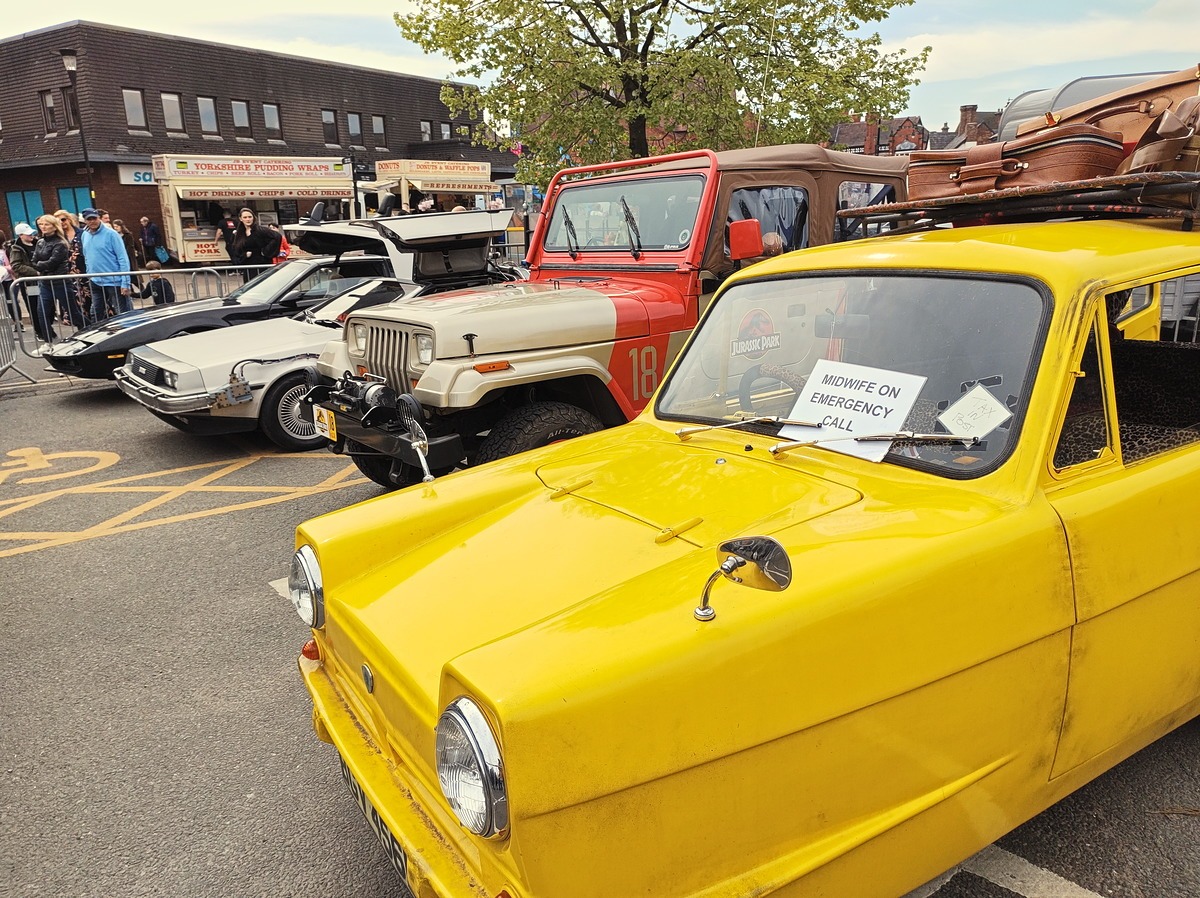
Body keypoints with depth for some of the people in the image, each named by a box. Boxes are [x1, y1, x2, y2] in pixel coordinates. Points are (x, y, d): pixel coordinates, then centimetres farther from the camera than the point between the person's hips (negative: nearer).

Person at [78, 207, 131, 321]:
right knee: (96, 316, 15)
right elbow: (86, 258, 20)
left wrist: (125, 283, -18)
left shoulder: (111, 234, -10)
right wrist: (89, 275, 15)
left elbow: (123, 259, -13)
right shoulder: (85, 235, 9)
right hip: (96, 282, 7)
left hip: (114, 281, -7)